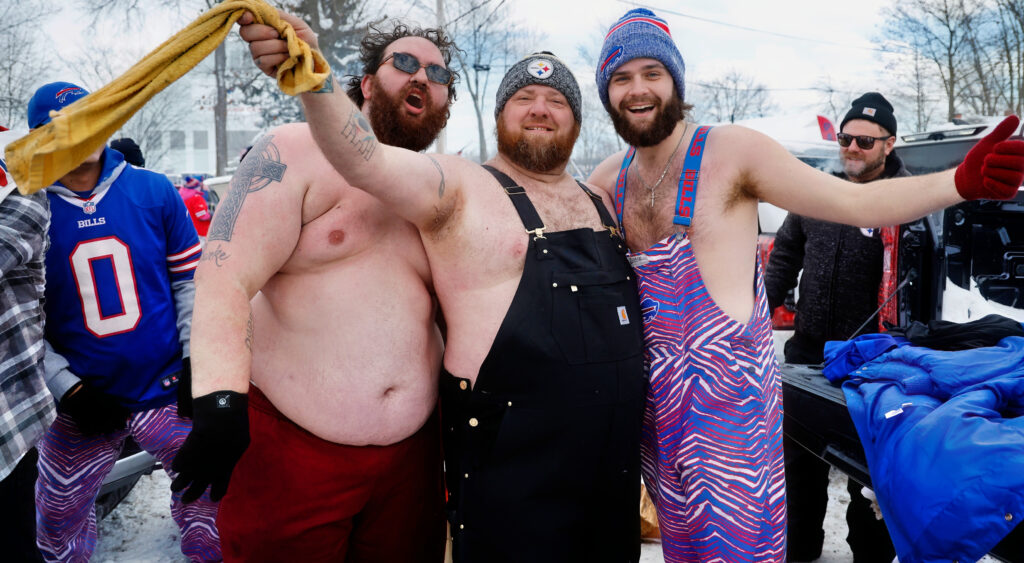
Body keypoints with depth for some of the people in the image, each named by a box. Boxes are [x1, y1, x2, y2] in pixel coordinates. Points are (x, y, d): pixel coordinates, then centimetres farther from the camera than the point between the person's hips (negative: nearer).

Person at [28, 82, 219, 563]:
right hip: (81, 403, 0)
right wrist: (67, 390, -9)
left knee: (207, 494, 11)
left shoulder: (154, 190, -3)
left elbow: (191, 279, 3)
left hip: (169, 391, 0)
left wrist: (196, 361, -3)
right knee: (58, 523, 16)